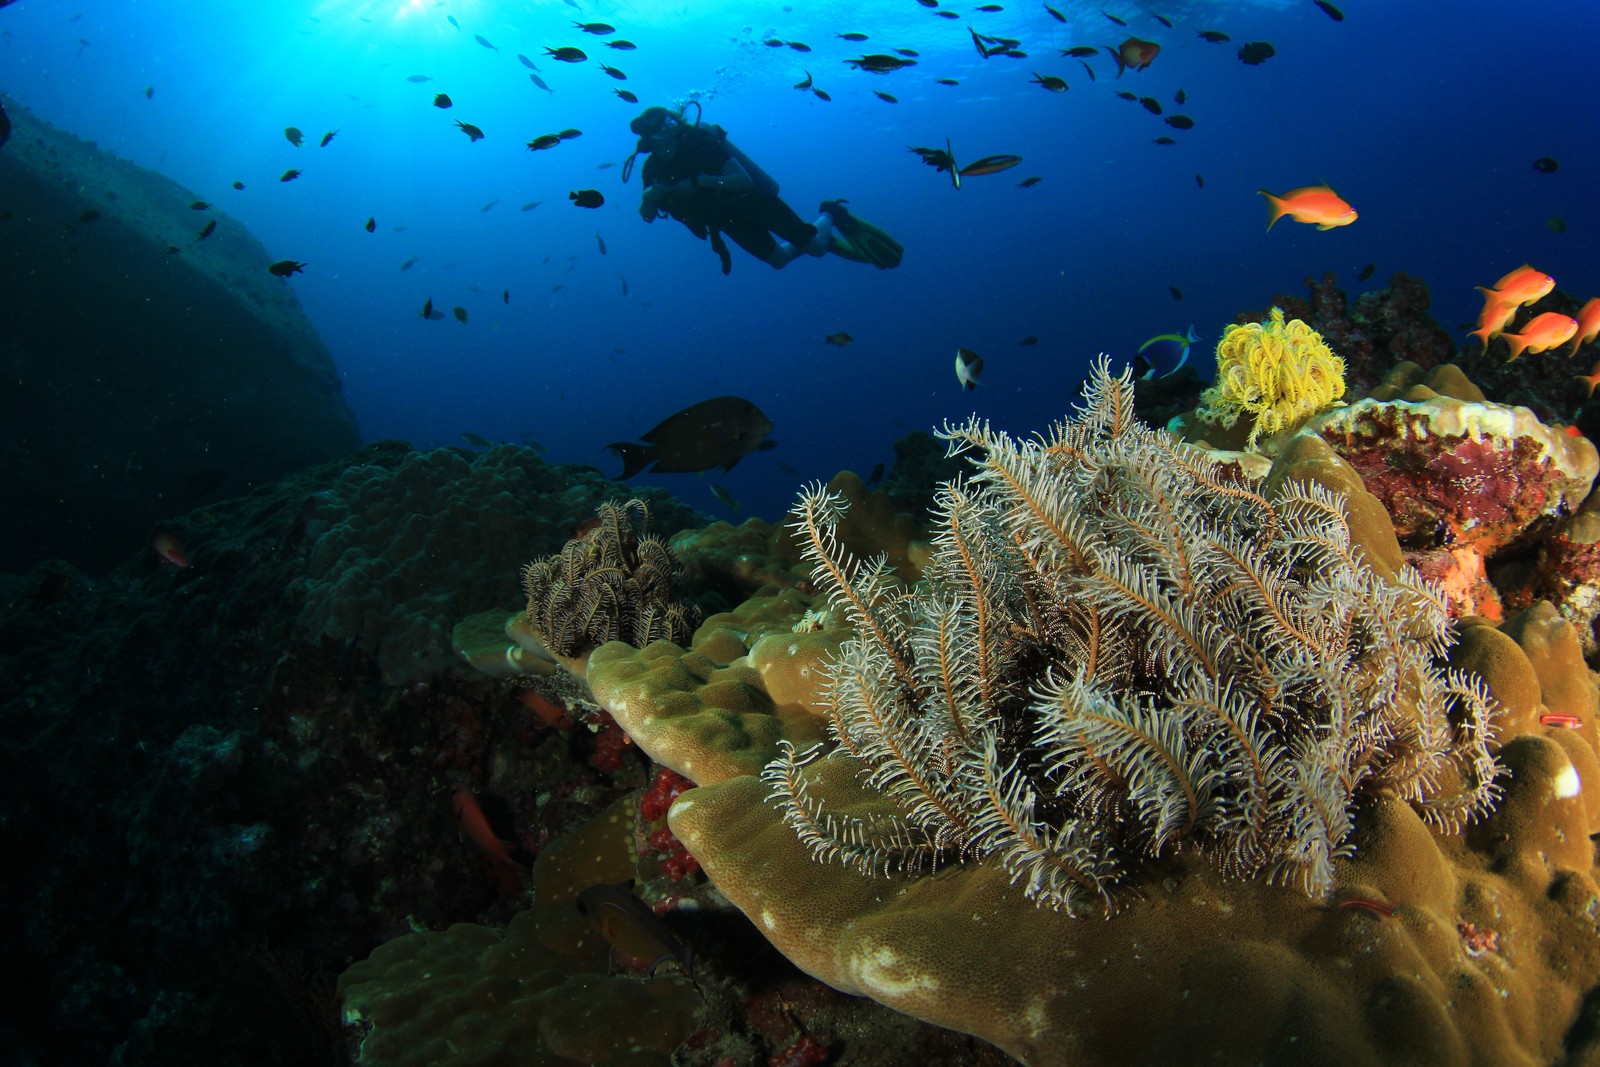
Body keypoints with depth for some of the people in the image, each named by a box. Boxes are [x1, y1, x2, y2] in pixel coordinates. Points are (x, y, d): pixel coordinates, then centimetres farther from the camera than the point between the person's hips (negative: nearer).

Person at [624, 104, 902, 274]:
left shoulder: (699, 141, -27)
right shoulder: (653, 167, -11)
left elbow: (744, 180, -33)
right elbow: (647, 215, -9)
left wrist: (696, 181, -41)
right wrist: (649, 196, -33)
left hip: (753, 200, -6)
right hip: (729, 219, 6)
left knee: (814, 246, -8)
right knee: (779, 259, 18)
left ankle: (833, 214, 25)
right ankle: (828, 238, 41)